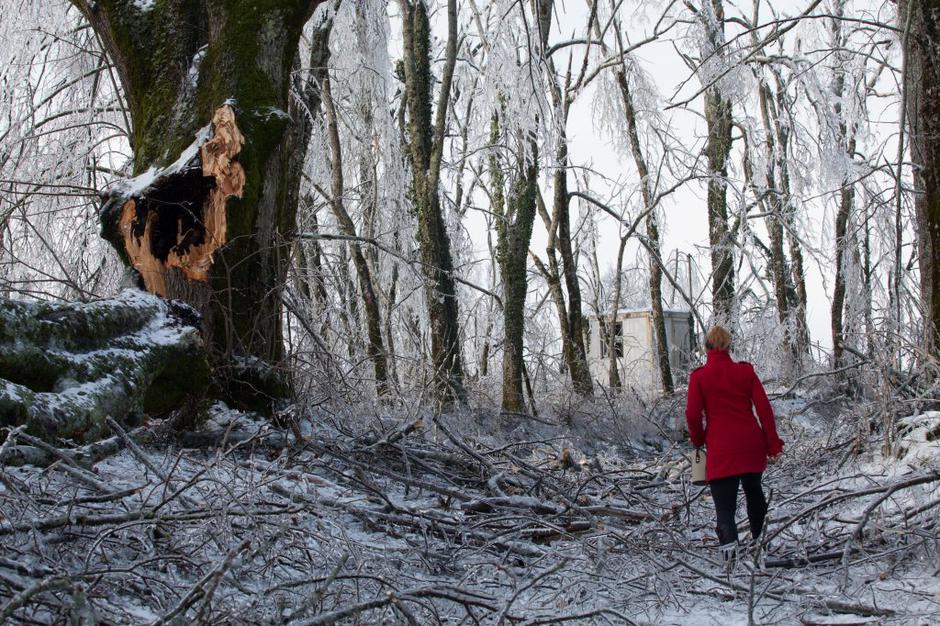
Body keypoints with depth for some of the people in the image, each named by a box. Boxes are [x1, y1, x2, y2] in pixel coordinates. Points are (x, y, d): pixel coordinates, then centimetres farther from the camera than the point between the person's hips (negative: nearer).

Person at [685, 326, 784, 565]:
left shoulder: (699, 376, -4)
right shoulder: (745, 371, 2)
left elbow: (692, 414, -7)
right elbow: (764, 408, -1)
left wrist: (698, 440, 11)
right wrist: (773, 443, 3)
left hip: (721, 449, -3)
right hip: (751, 444, 3)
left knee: (724, 502, -1)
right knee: (754, 491, 25)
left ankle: (728, 540, -27)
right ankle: (760, 537, 36)